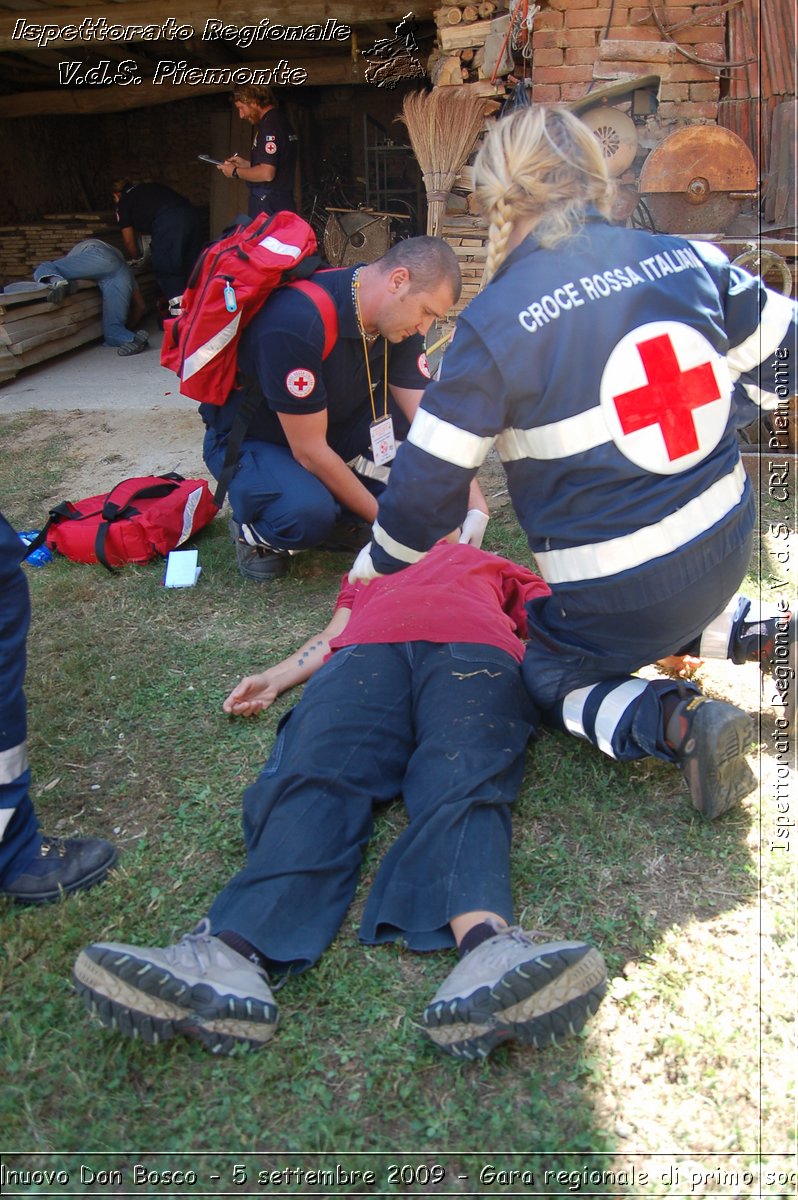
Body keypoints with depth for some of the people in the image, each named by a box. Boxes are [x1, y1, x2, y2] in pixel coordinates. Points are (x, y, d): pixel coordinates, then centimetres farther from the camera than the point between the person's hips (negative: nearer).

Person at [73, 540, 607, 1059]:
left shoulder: (491, 564, 40)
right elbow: (334, 634, 30)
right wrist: (275, 678, 12)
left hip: (474, 648, -1)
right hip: (367, 650, 1)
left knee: (463, 782, -33)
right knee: (316, 778, -30)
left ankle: (488, 948, -62)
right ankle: (231, 956, -54)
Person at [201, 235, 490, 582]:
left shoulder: (398, 322, -11)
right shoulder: (297, 322, -34)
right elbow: (309, 450, -29)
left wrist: (475, 505, -23)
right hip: (248, 442, -7)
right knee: (308, 514, -37)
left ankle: (341, 518, -1)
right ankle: (254, 529, -2)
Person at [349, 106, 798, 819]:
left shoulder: (496, 320, -15)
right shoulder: (685, 259, -3)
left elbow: (429, 481, -8)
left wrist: (376, 568, 10)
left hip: (616, 593, -6)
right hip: (728, 546, 6)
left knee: (543, 672, 20)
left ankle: (672, 722, -6)